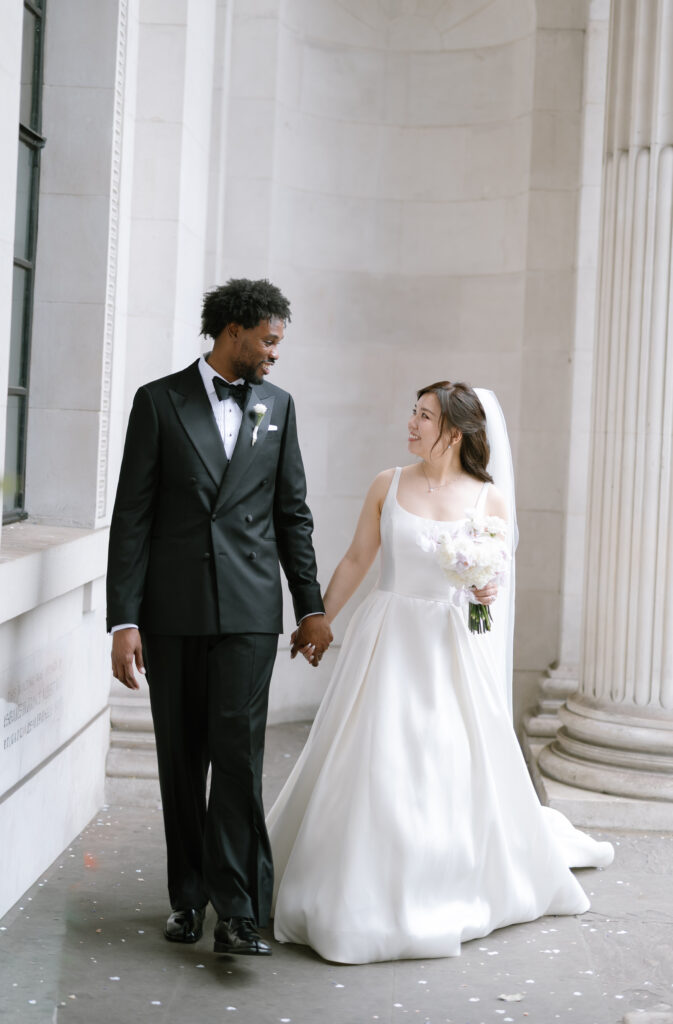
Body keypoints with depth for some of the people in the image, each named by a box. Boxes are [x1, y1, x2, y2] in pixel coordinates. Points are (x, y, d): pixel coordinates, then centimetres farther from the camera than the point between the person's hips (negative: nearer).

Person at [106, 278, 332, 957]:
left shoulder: (276, 406, 10)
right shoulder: (159, 401, 1)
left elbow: (292, 513, 14)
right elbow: (131, 517, -3)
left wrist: (312, 606, 11)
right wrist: (123, 621, -9)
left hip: (249, 608, 1)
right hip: (172, 609, -1)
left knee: (238, 752, -8)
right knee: (182, 757, 8)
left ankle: (238, 912, -5)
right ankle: (188, 896, 22)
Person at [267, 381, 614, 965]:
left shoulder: (488, 499, -1)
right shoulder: (389, 485, 1)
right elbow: (356, 560, 7)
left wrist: (490, 592, -15)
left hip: (450, 648, 0)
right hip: (387, 639, 0)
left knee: (460, 769, 5)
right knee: (373, 764, 0)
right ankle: (363, 891, 16)